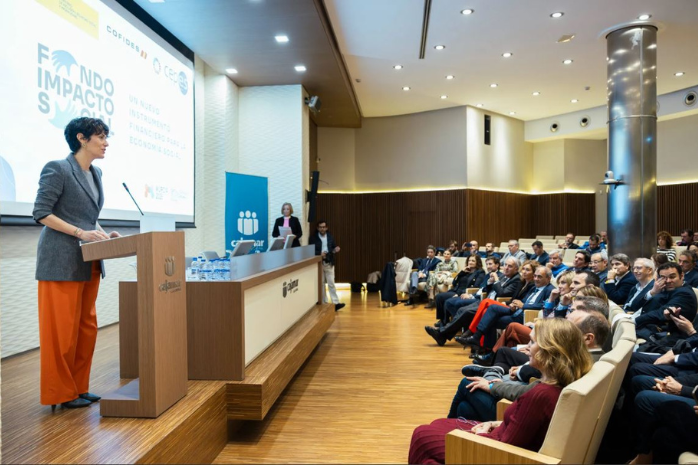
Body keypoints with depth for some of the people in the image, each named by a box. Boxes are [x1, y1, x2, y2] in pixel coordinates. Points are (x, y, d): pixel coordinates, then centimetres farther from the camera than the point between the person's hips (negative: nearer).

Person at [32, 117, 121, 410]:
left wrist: (103, 233, 4)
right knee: (62, 328, -2)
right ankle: (60, 393, 11)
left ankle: (79, 388, 21)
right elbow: (41, 213, -12)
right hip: (62, 261, -8)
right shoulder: (57, 169, -9)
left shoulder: (95, 174, 15)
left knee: (87, 326, 10)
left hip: (89, 262, 8)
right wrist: (80, 233, -19)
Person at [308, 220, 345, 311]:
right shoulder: (313, 237, -1)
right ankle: (324, 303, 15)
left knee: (331, 283, -3)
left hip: (329, 263, 1)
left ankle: (336, 303, -7)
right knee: (321, 284, 7)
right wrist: (319, 254, -18)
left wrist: (336, 250, -15)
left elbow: (334, 248, 8)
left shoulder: (330, 237, 7)